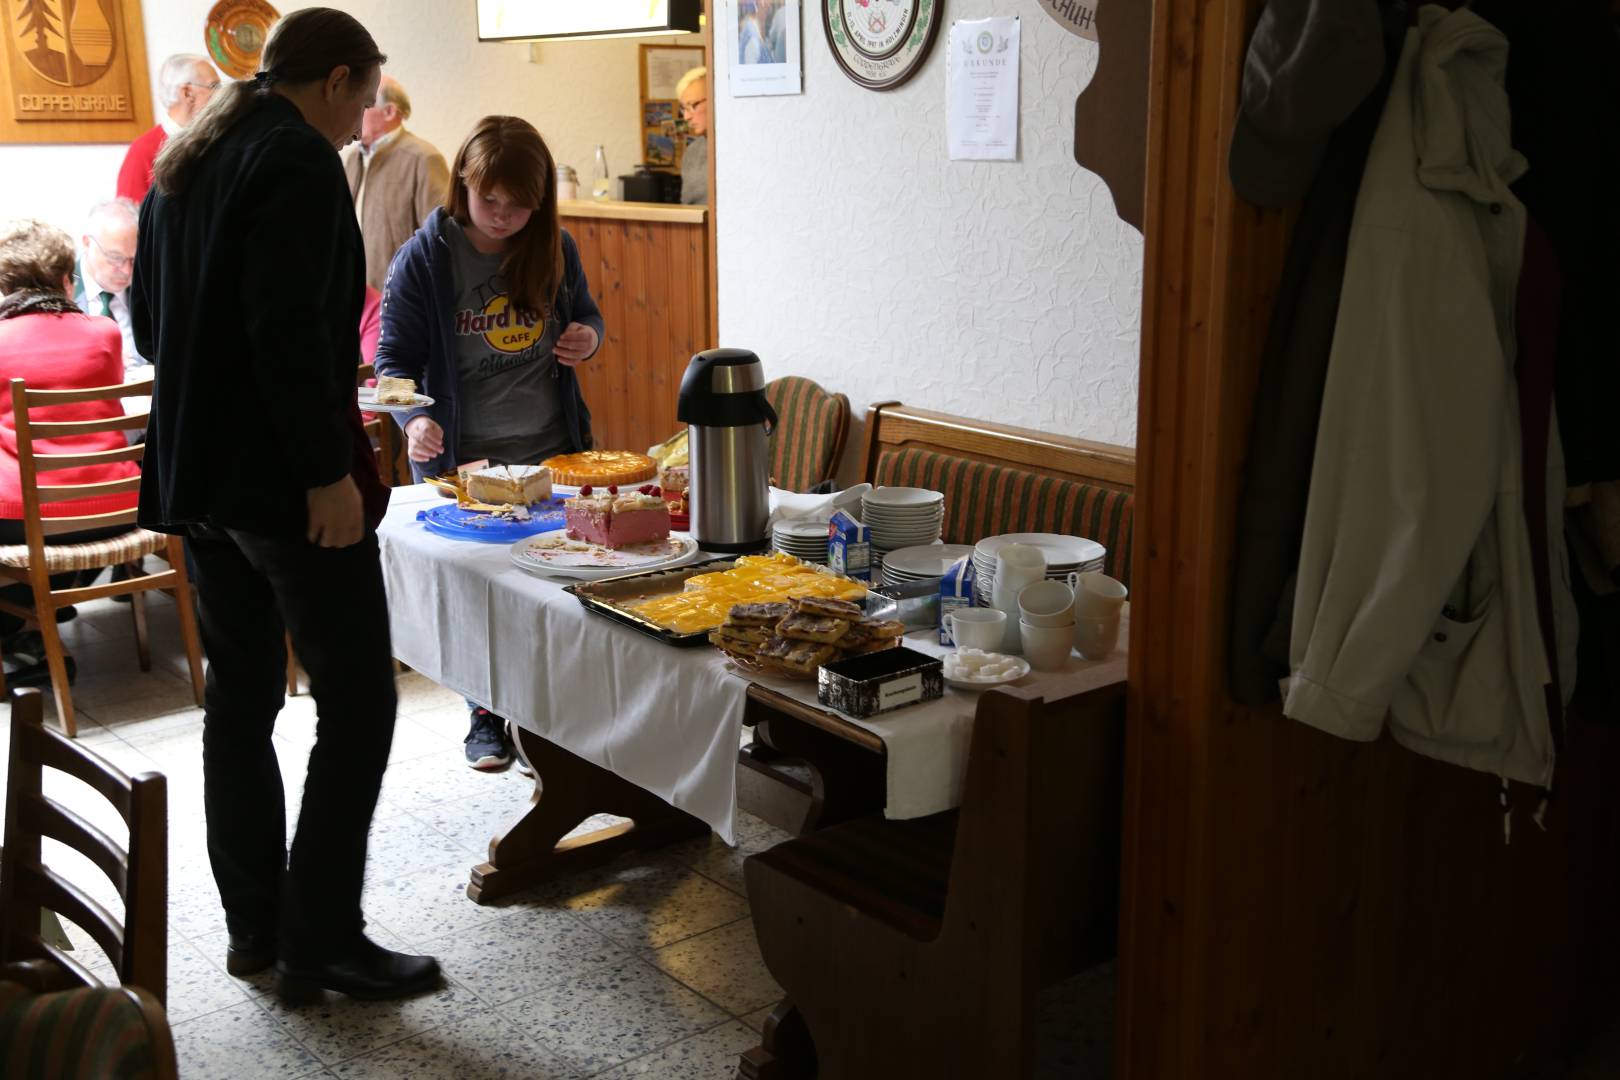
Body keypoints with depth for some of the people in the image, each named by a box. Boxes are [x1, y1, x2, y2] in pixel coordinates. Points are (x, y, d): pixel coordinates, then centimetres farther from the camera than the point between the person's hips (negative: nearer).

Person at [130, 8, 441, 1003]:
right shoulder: (299, 161, -12)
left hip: (197, 474, 9)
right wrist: (329, 470, -20)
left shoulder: (183, 165, 16)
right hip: (285, 479, -9)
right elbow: (291, 329, -22)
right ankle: (321, 942, 3)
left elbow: (150, 321, 20)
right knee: (359, 699, -1)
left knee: (241, 695, 14)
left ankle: (256, 928, 22)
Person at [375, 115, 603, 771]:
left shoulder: (555, 249, 1)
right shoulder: (423, 259, -10)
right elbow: (394, 360, -9)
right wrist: (416, 420, -28)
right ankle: (487, 716, 27)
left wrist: (589, 336, -7)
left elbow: (584, 312, 17)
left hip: (554, 450, 3)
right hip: (463, 461, -3)